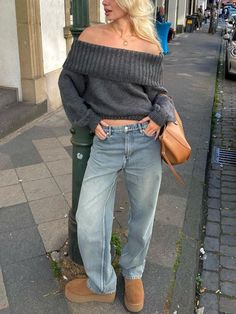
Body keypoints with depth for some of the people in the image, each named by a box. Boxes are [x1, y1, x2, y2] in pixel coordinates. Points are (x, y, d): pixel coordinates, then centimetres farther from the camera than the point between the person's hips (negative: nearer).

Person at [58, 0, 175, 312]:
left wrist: (161, 114, -10)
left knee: (143, 215, 13)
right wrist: (88, 118, -4)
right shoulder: (90, 36, 2)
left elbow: (158, 92, 11)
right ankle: (102, 285, 31)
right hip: (105, 143, 0)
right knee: (89, 221, 2)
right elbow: (68, 81, 6)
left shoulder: (150, 47, 2)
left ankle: (132, 273, 42)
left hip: (145, 140, 0)